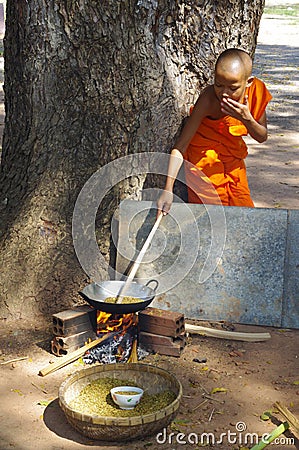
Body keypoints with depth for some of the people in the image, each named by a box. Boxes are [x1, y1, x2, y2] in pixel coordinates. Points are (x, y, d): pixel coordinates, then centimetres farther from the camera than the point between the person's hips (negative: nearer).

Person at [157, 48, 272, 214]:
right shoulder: (209, 99, -29)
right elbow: (182, 143, -29)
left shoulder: (256, 90, -15)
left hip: (234, 160, 5)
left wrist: (246, 118, -26)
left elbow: (262, 137, -3)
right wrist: (168, 189, -37)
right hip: (204, 161, -5)